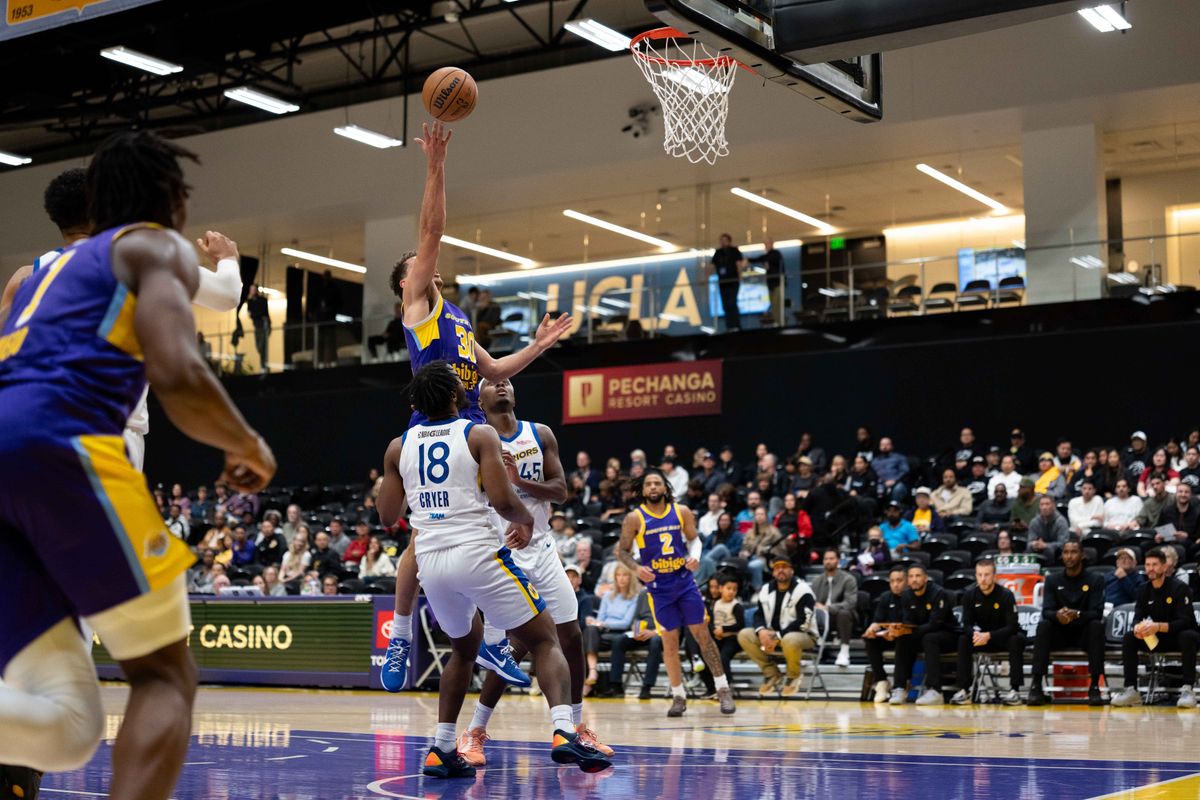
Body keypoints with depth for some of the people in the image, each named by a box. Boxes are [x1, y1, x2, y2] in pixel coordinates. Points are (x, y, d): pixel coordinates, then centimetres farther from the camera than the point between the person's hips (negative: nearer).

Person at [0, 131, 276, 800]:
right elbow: (179, 377, -5)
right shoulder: (161, 247, 13)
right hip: (60, 441, -6)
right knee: (166, 675, 5)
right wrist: (250, 447, 13)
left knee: (64, 723, 3)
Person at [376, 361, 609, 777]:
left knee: (464, 647, 28)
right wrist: (526, 520, 9)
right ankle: (563, 733, -18)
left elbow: (388, 514, 13)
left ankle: (442, 749, 20)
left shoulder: (399, 447, 9)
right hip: (478, 553, -5)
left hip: (431, 560, 5)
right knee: (545, 641, 4)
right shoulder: (479, 435, -2)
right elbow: (502, 500, -11)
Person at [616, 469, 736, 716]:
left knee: (702, 634, 1)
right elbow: (622, 551, -1)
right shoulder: (635, 518, -6)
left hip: (685, 582, 1)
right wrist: (637, 568, -19)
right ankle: (678, 697, 13)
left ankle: (723, 689, 8)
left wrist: (694, 556, -9)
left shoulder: (681, 512, -1)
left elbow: (694, 538, 11)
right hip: (658, 587, -1)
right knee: (670, 641, 1)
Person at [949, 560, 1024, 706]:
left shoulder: (1006, 595, -18)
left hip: (1005, 637, -3)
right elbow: (967, 625, -9)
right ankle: (963, 690, -25)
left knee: (1017, 639, -34)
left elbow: (1012, 626, -23)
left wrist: (989, 636, -36)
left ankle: (1015, 690, -33)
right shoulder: (970, 595, -8)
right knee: (964, 640, -24)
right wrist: (974, 634, -34)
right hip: (982, 637, 3)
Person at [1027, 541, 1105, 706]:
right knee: (1043, 625, -29)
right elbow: (1046, 611, -8)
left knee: (1097, 626, -32)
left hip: (1084, 634, -1)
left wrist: (1077, 615, -35)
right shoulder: (1052, 580, 4)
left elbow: (1097, 613, -13)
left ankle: (1095, 686, -33)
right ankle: (1036, 686, -35)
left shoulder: (1094, 580, -1)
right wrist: (1057, 615, -33)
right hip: (1059, 633, 1)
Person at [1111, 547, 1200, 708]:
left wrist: (1159, 627, -39)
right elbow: (1138, 618, -5)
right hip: (1156, 640, 5)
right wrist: (1138, 628, -31)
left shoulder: (1179, 587, -15)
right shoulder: (1144, 590, 1)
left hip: (1178, 636, -5)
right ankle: (1130, 690, -21)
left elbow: (1185, 621, -24)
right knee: (1129, 637, -18)